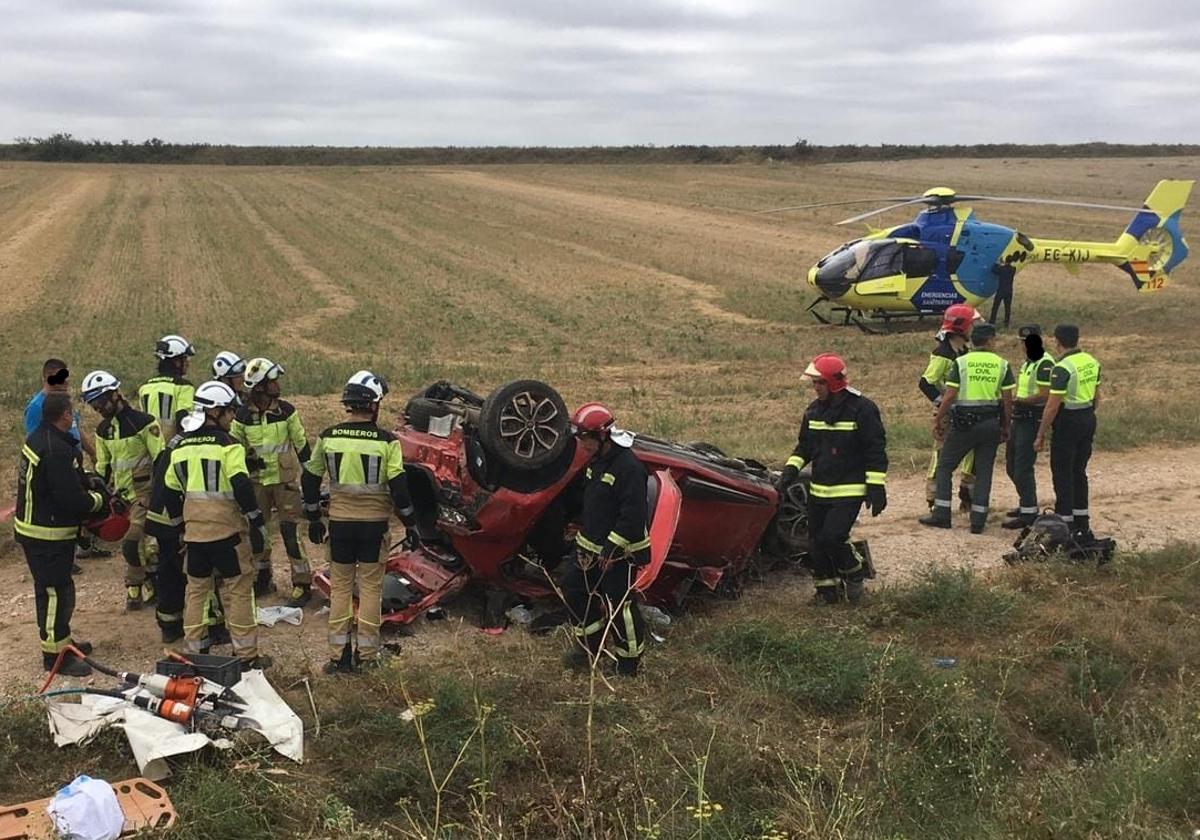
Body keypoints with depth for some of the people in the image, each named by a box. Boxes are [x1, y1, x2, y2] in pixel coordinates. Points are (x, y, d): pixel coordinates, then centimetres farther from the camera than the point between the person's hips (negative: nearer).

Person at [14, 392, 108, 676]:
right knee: (56, 591, -1)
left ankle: (61, 641, 36)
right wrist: (99, 499, -8)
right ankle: (55, 653, 8)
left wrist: (89, 481, 5)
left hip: (32, 527, 10)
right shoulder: (56, 450, -26)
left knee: (50, 589, 21)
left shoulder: (38, 438, 7)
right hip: (49, 535, -10)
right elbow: (72, 499, -26)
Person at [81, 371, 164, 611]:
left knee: (132, 543, -13)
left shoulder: (143, 422, -13)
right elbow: (103, 465, 18)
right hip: (122, 492, 6)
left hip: (144, 490, -6)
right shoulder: (103, 430, 9)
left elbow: (161, 459, -12)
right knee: (146, 540, 10)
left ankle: (135, 589, 2)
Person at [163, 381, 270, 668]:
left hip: (194, 532, 6)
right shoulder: (227, 445, -10)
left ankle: (192, 650, 21)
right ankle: (246, 654, 3)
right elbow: (242, 487, -18)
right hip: (226, 530, -6)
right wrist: (258, 522, -11)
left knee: (196, 588, 17)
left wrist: (180, 523, 27)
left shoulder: (181, 447, 11)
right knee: (238, 590, 1)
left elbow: (170, 491, 17)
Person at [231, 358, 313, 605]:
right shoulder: (243, 415, -4)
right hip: (257, 480, 2)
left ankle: (302, 584, -1)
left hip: (286, 478, -2)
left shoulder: (286, 410, -5)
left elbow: (301, 443, 1)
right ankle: (263, 579, 27)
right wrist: (247, 462, -8)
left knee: (289, 532, -7)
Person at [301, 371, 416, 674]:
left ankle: (338, 655, 14)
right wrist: (409, 521, 3)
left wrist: (313, 518, 17)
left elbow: (310, 478, 6)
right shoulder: (386, 441, -11)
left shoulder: (328, 437, -1)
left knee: (340, 587, 12)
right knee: (370, 588, 8)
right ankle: (366, 654, 12)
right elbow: (398, 485, -11)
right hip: (374, 523, -2)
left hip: (340, 522, 2)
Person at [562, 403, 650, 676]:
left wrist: (612, 548, -25)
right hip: (592, 548, 10)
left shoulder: (628, 467, -23)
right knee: (574, 587, 15)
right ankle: (591, 644, 30)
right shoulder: (596, 462, 7)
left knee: (619, 605, -3)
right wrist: (582, 532, 17)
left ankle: (629, 661, 13)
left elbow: (634, 516, -26)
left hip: (621, 552, -9)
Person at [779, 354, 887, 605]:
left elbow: (876, 451, -9)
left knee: (831, 538, -18)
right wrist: (792, 469, 3)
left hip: (849, 492, -7)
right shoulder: (813, 410, 9)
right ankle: (827, 590, 23)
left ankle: (856, 571, 11)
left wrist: (876, 487, -13)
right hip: (818, 490, 7)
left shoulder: (862, 409, -10)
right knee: (816, 542, 7)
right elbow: (804, 446, 19)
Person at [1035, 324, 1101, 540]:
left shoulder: (1062, 368, -19)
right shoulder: (1091, 362, 6)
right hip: (1088, 419, 8)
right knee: (1079, 472, 16)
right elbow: (1096, 396, 14)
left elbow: (1053, 406, -19)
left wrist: (1041, 435, -13)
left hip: (1068, 422, -8)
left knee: (1062, 474, 1)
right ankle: (1082, 524, 20)